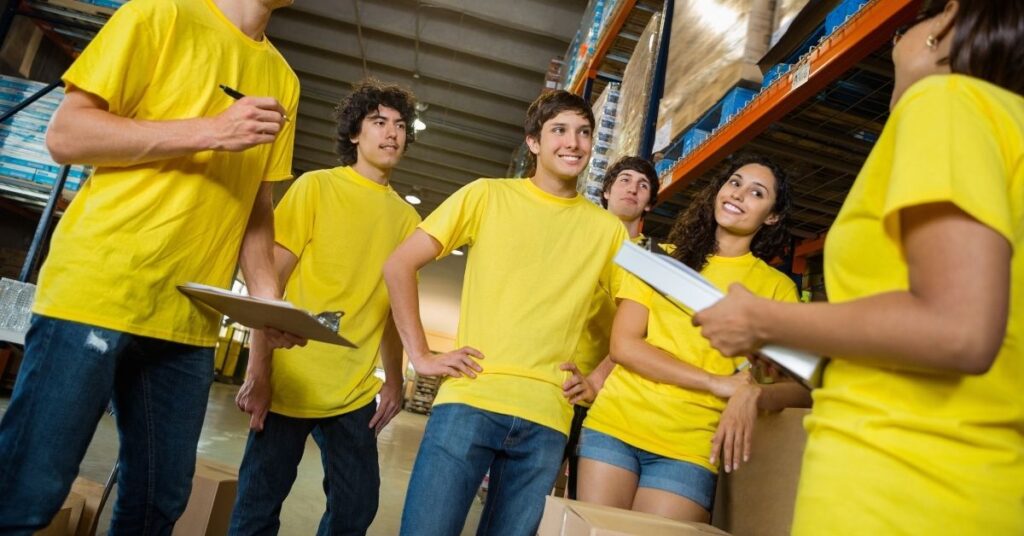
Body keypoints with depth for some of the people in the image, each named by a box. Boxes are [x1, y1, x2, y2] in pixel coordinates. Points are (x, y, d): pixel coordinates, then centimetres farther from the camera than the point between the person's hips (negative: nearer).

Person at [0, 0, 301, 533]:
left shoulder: (283, 81, 15)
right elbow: (64, 135, -4)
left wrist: (266, 297, 2)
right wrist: (209, 132, -14)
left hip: (191, 321, 5)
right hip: (94, 294, -5)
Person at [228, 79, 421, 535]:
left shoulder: (406, 218, 8)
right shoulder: (316, 187, -2)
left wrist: (394, 381, 9)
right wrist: (258, 372, -13)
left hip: (355, 393, 4)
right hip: (290, 381, -3)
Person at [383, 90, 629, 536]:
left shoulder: (607, 229, 10)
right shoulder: (488, 195, 3)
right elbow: (399, 266, 1)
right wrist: (421, 356, -5)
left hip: (546, 418, 2)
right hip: (470, 399, -2)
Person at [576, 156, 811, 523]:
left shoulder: (777, 287, 5)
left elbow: (801, 383, -1)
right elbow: (623, 344, -3)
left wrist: (754, 397, -24)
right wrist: (718, 383, -11)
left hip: (689, 448, -1)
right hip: (614, 423, 1)